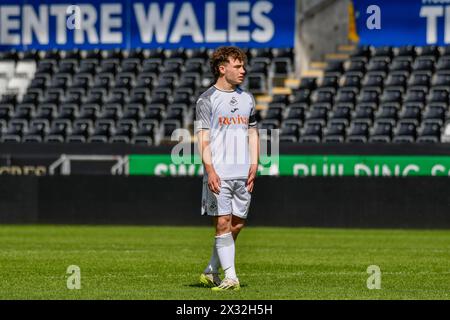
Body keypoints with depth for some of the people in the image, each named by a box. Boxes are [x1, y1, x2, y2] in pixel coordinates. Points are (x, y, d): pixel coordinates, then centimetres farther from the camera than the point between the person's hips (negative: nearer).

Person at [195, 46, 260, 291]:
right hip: (218, 174, -6)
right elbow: (203, 138, -7)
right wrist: (210, 170, -16)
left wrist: (254, 166, 7)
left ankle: (211, 271, 19)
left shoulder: (247, 99, 14)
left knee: (237, 224, 6)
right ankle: (230, 278, -7)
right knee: (223, 223, -8)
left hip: (243, 174, 6)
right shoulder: (207, 100, -3)